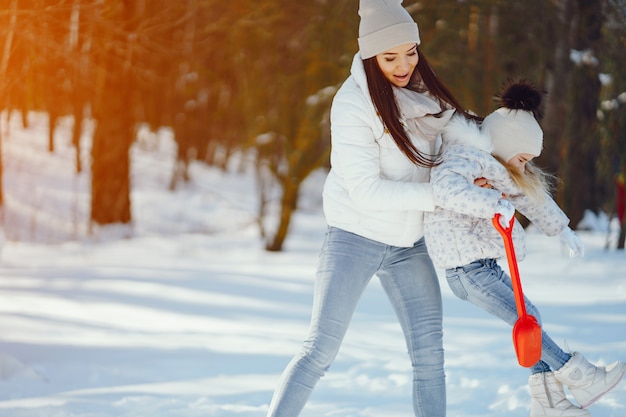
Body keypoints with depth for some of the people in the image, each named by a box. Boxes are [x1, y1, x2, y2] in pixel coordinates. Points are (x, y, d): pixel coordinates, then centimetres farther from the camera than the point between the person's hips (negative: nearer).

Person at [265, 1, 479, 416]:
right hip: (356, 238, -6)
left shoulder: (421, 87, 3)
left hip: (409, 243, 6)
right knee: (321, 349, -9)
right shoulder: (353, 105, -17)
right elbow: (368, 192, -22)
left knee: (430, 354, 0)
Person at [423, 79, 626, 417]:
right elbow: (444, 187, -41)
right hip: (468, 270, -11)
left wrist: (562, 230, 36)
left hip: (485, 263, 11)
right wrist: (493, 203, -45)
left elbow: (532, 198, 27)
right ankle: (583, 380, -6)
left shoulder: (491, 164, 14)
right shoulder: (465, 158, -18)